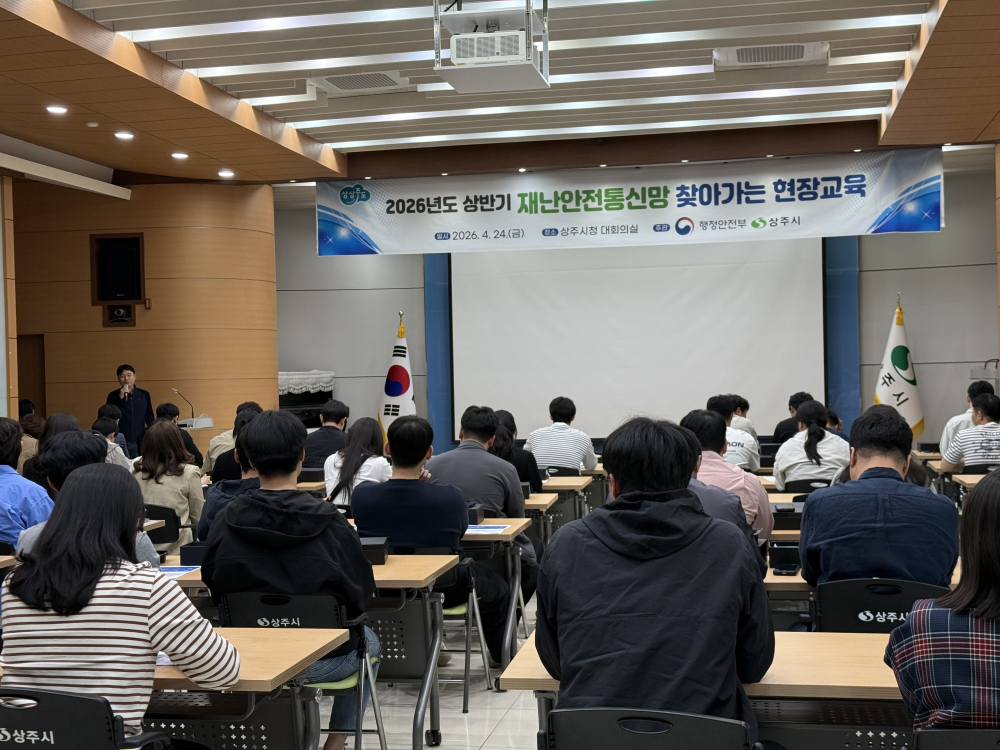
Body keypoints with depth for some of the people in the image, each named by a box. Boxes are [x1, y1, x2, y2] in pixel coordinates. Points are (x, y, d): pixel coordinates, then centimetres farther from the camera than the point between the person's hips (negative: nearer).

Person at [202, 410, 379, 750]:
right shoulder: (330, 523, -19)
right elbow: (361, 594, -9)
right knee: (369, 641, 30)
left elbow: (214, 590, 1)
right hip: (322, 660, -3)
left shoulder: (225, 521, -12)